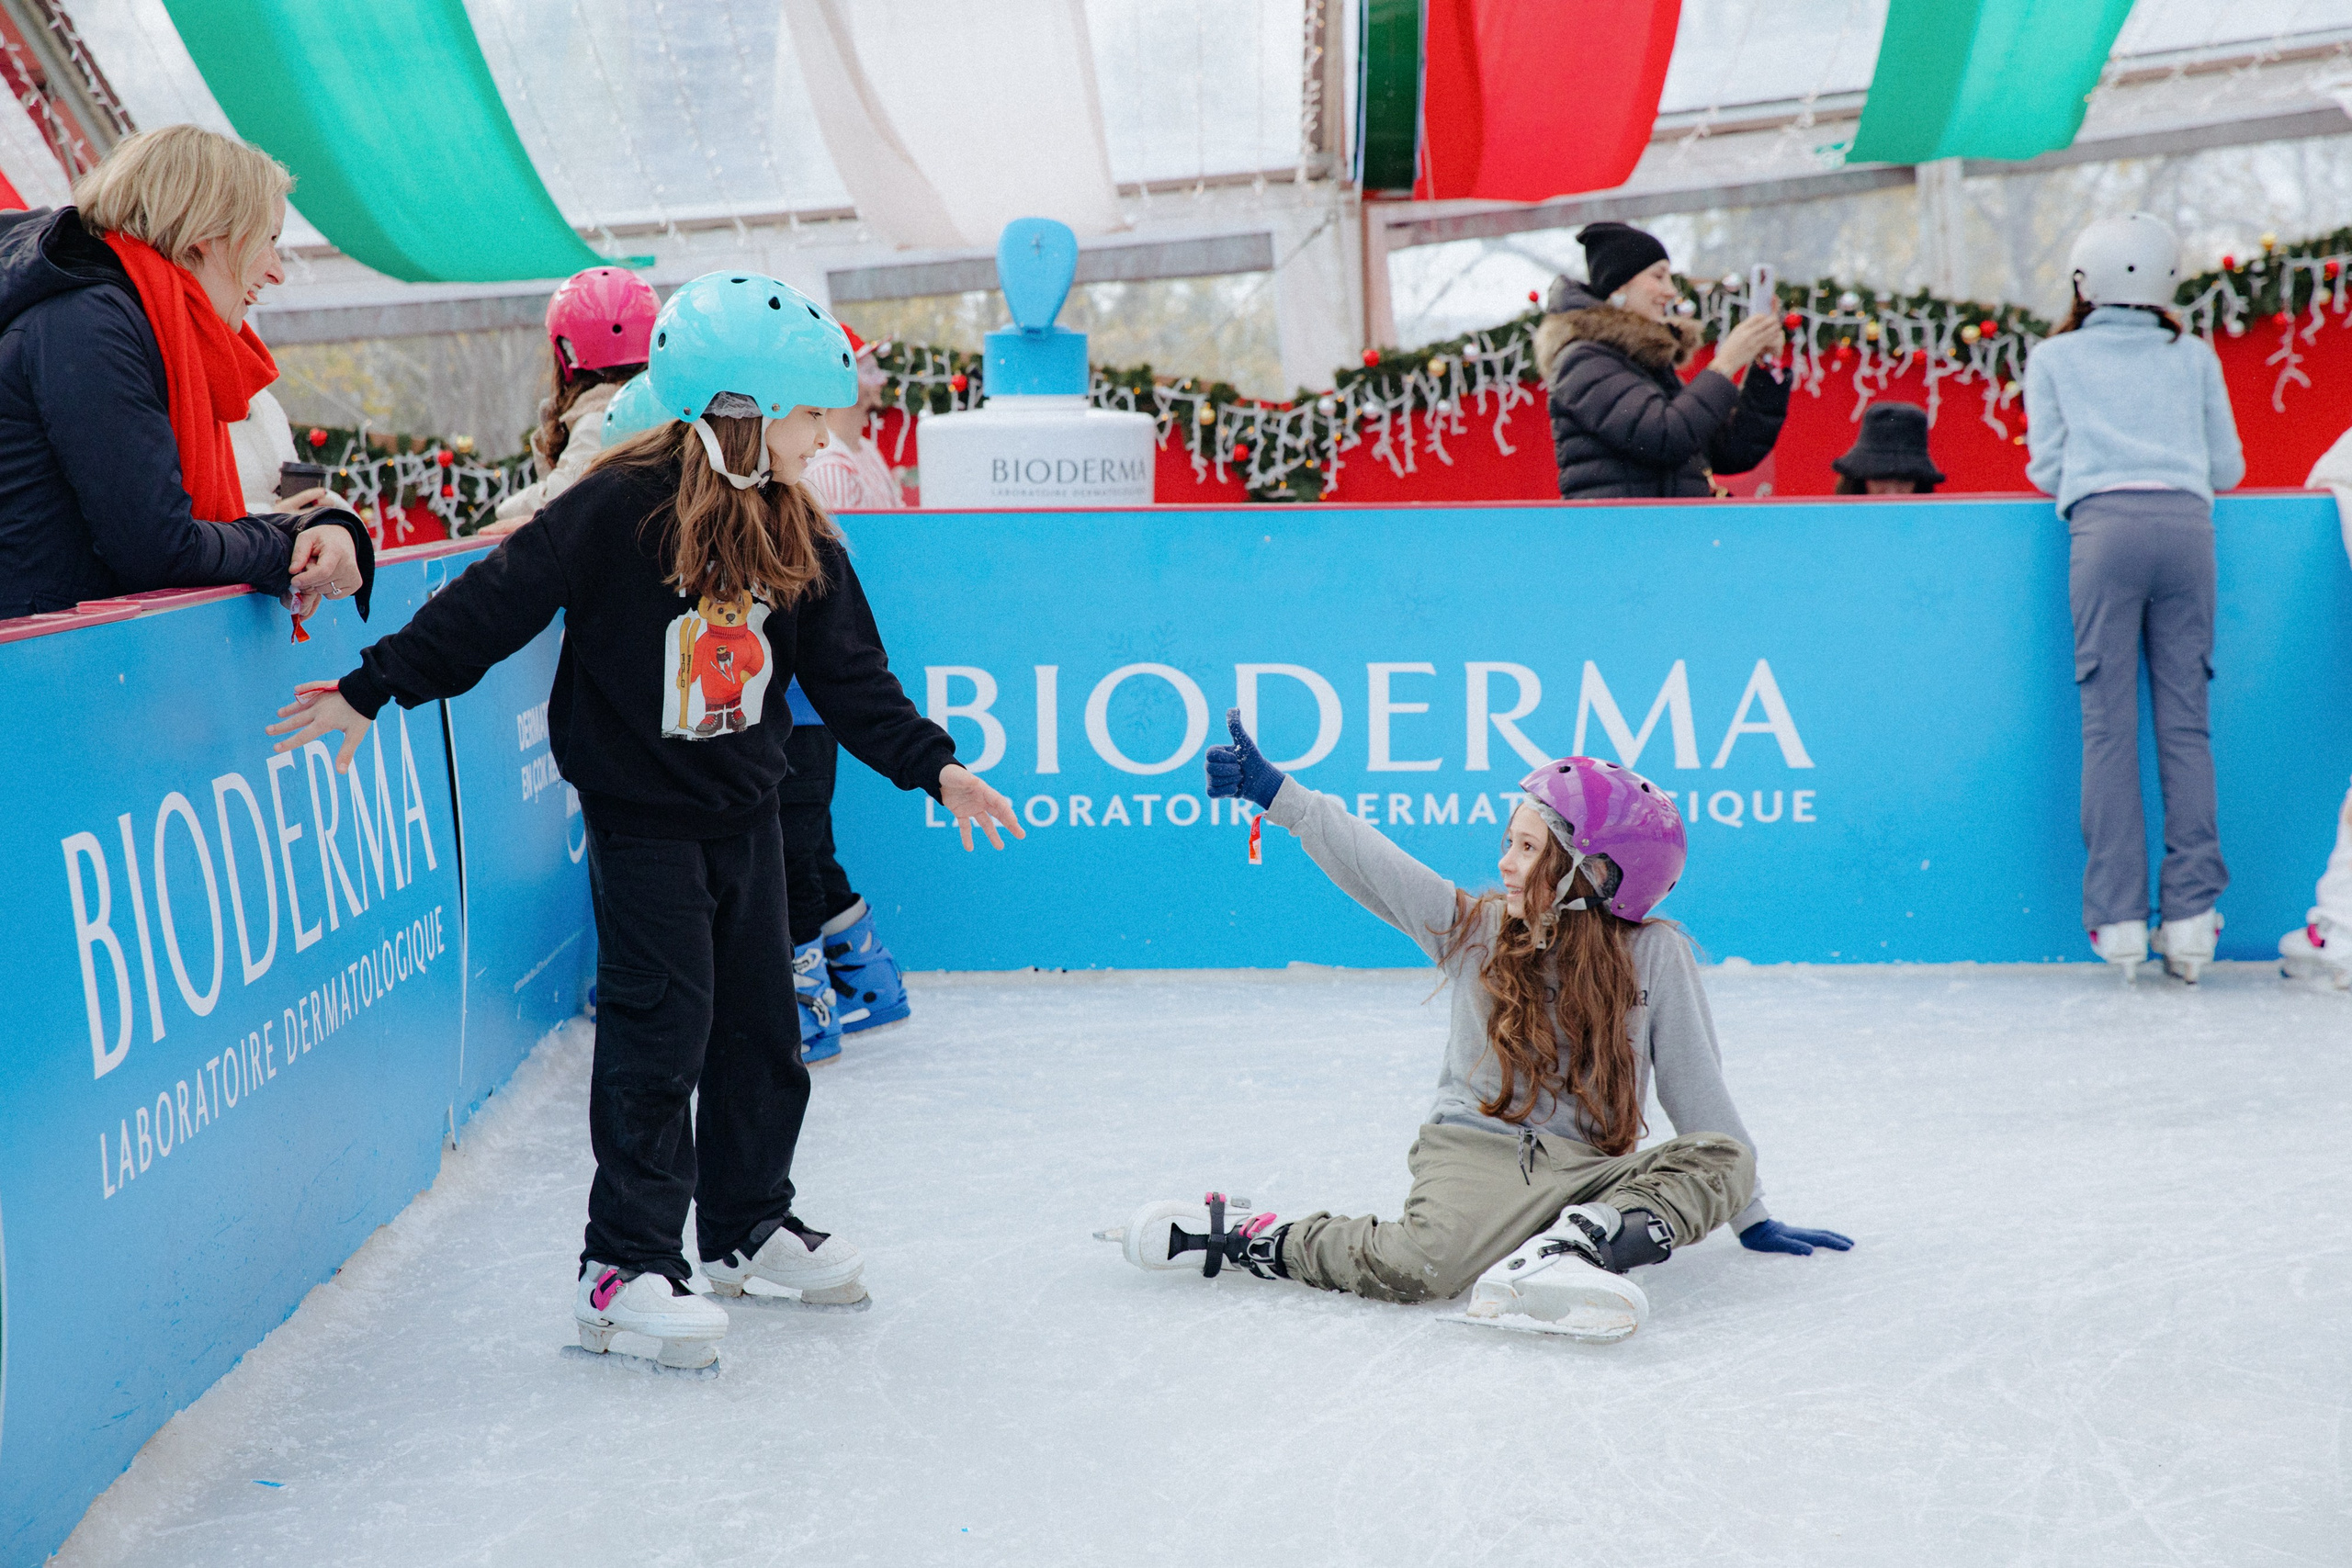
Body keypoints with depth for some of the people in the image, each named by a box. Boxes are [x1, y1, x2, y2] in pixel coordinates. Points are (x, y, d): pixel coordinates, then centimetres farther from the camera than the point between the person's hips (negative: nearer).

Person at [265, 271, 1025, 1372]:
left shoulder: (798, 540, 2)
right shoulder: (619, 508, -19)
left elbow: (850, 680, 6)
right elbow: (492, 605, -16)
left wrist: (933, 767, -3)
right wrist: (373, 690, -14)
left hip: (744, 812, 7)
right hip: (642, 816, -7)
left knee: (760, 1027, 13)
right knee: (661, 1032, -7)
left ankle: (749, 1227, 29)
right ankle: (626, 1265, 2)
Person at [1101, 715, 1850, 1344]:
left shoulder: (1654, 954, 2)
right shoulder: (1476, 928, 6)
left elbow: (1696, 1088, 5)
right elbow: (1370, 862, 2)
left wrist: (1753, 1219, 7)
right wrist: (1277, 794, -5)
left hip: (1590, 1170, 1)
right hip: (1476, 1151, -1)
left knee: (1723, 1161, -24)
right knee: (1418, 1264, -31)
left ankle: (1569, 1246, -40)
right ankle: (1233, 1236, -13)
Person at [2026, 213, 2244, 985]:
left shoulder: (2053, 357, 18)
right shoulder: (2195, 357, 22)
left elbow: (2046, 468, 15)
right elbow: (2227, 466, 22)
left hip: (2104, 525, -1)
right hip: (2186, 524, 2)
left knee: (2108, 726, -3)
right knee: (2185, 724, 0)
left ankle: (2119, 919, -8)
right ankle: (2191, 917, -6)